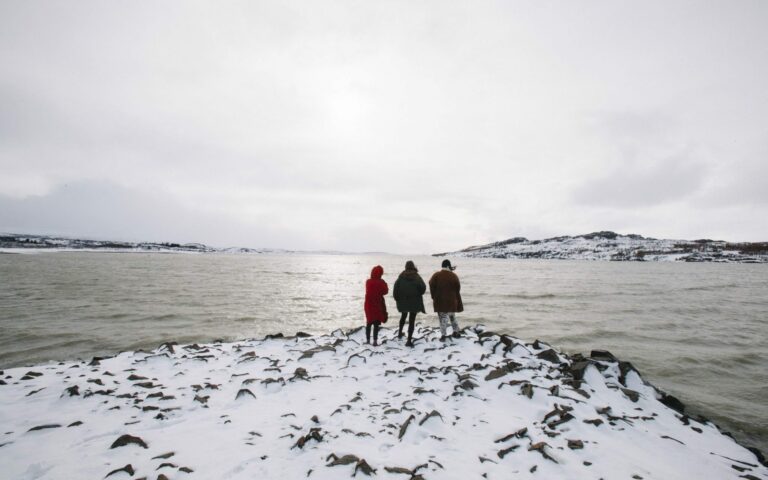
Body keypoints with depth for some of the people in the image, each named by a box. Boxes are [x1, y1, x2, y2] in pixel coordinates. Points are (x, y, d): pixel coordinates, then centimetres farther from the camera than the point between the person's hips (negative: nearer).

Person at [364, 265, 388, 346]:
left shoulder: (368, 282, -2)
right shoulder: (381, 282, -17)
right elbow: (385, 291, -3)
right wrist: (385, 285, 10)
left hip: (369, 305, 5)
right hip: (378, 305, -4)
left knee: (369, 323, 16)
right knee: (376, 324, 2)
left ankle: (368, 339, 24)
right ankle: (375, 341, 1)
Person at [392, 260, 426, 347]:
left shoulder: (401, 277, -6)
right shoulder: (417, 277, -10)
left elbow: (395, 288, -10)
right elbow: (423, 288, -13)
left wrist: (397, 298, 2)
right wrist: (418, 294, 6)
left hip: (403, 301, 2)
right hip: (415, 302, -2)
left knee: (403, 316, 29)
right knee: (412, 320, 2)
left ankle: (400, 332, 34)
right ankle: (409, 340, 0)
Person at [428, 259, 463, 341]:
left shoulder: (436, 275, -6)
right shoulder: (454, 276, -4)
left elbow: (432, 286, -7)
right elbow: (458, 288, 0)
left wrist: (434, 297, 3)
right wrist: (456, 299, 14)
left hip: (440, 301, -1)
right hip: (451, 301, 1)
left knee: (443, 317, 3)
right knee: (452, 316, 20)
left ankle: (443, 335, -4)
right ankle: (455, 332, 26)